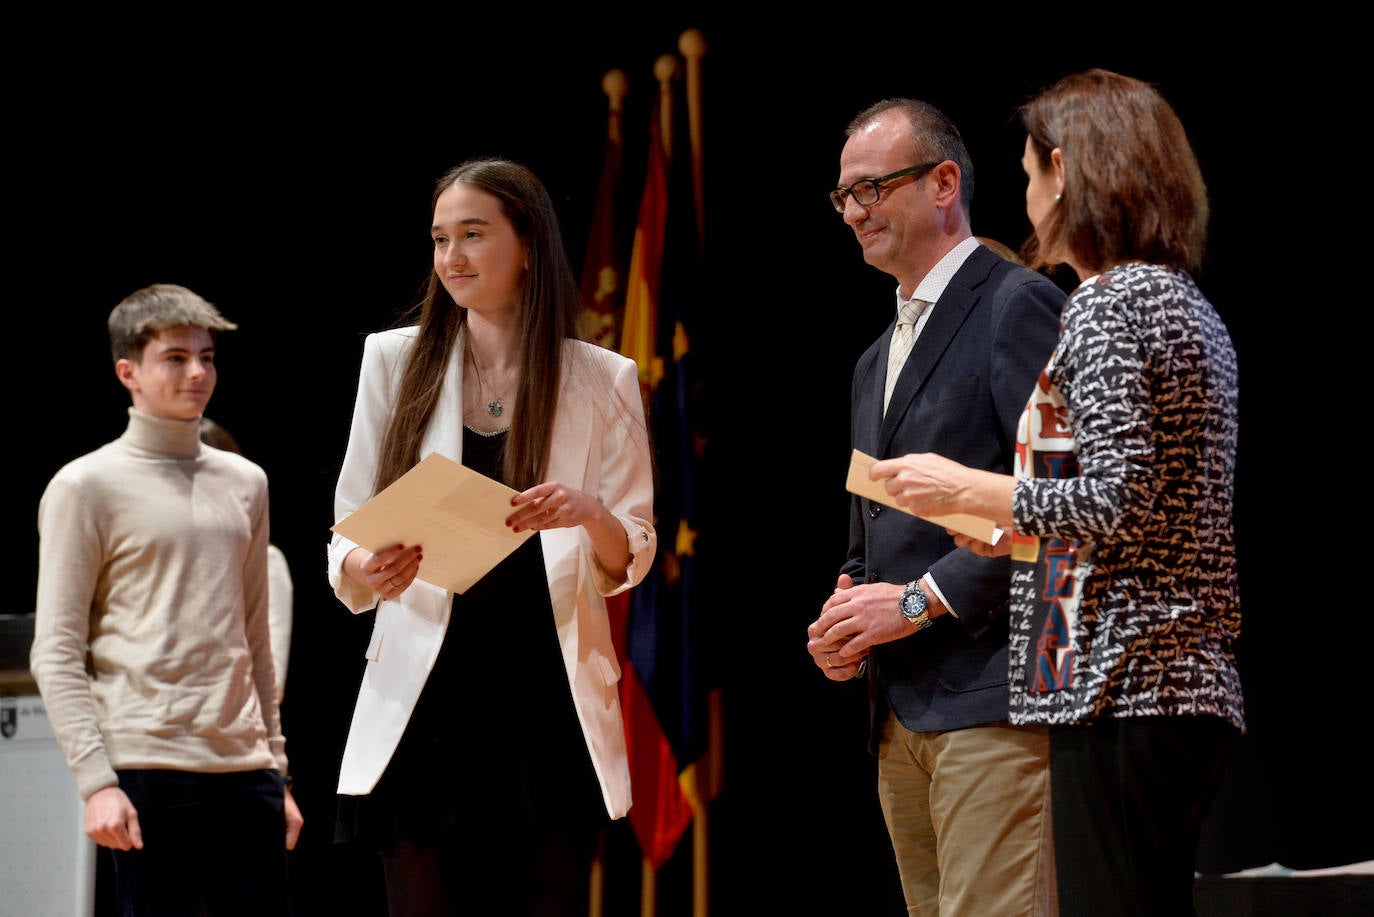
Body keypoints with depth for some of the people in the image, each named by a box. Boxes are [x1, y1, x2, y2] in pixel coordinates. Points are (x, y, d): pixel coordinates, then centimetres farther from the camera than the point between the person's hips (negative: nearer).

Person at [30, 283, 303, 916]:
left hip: (245, 770, 5)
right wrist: (96, 780, -13)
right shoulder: (86, 487, 0)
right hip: (147, 765, -5)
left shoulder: (245, 483, 17)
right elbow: (56, 655, -4)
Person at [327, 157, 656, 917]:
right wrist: (365, 570, -15)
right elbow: (347, 532, 8)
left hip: (547, 697, 0)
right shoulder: (396, 359, 8)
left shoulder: (602, 381, 6)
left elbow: (631, 560, 6)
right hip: (431, 691, 0)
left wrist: (588, 514, -16)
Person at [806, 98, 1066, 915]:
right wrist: (844, 620, 7)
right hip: (900, 716, 9)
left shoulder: (1018, 306, -4)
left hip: (993, 701, -9)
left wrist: (923, 599, -14)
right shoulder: (875, 363, 25)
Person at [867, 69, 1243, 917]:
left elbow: (1118, 501, -18)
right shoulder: (1186, 302, 20)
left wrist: (968, 490, -7)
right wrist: (1026, 533, 20)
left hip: (1121, 693, -10)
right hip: (1192, 688, 10)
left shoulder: (1108, 303, -9)